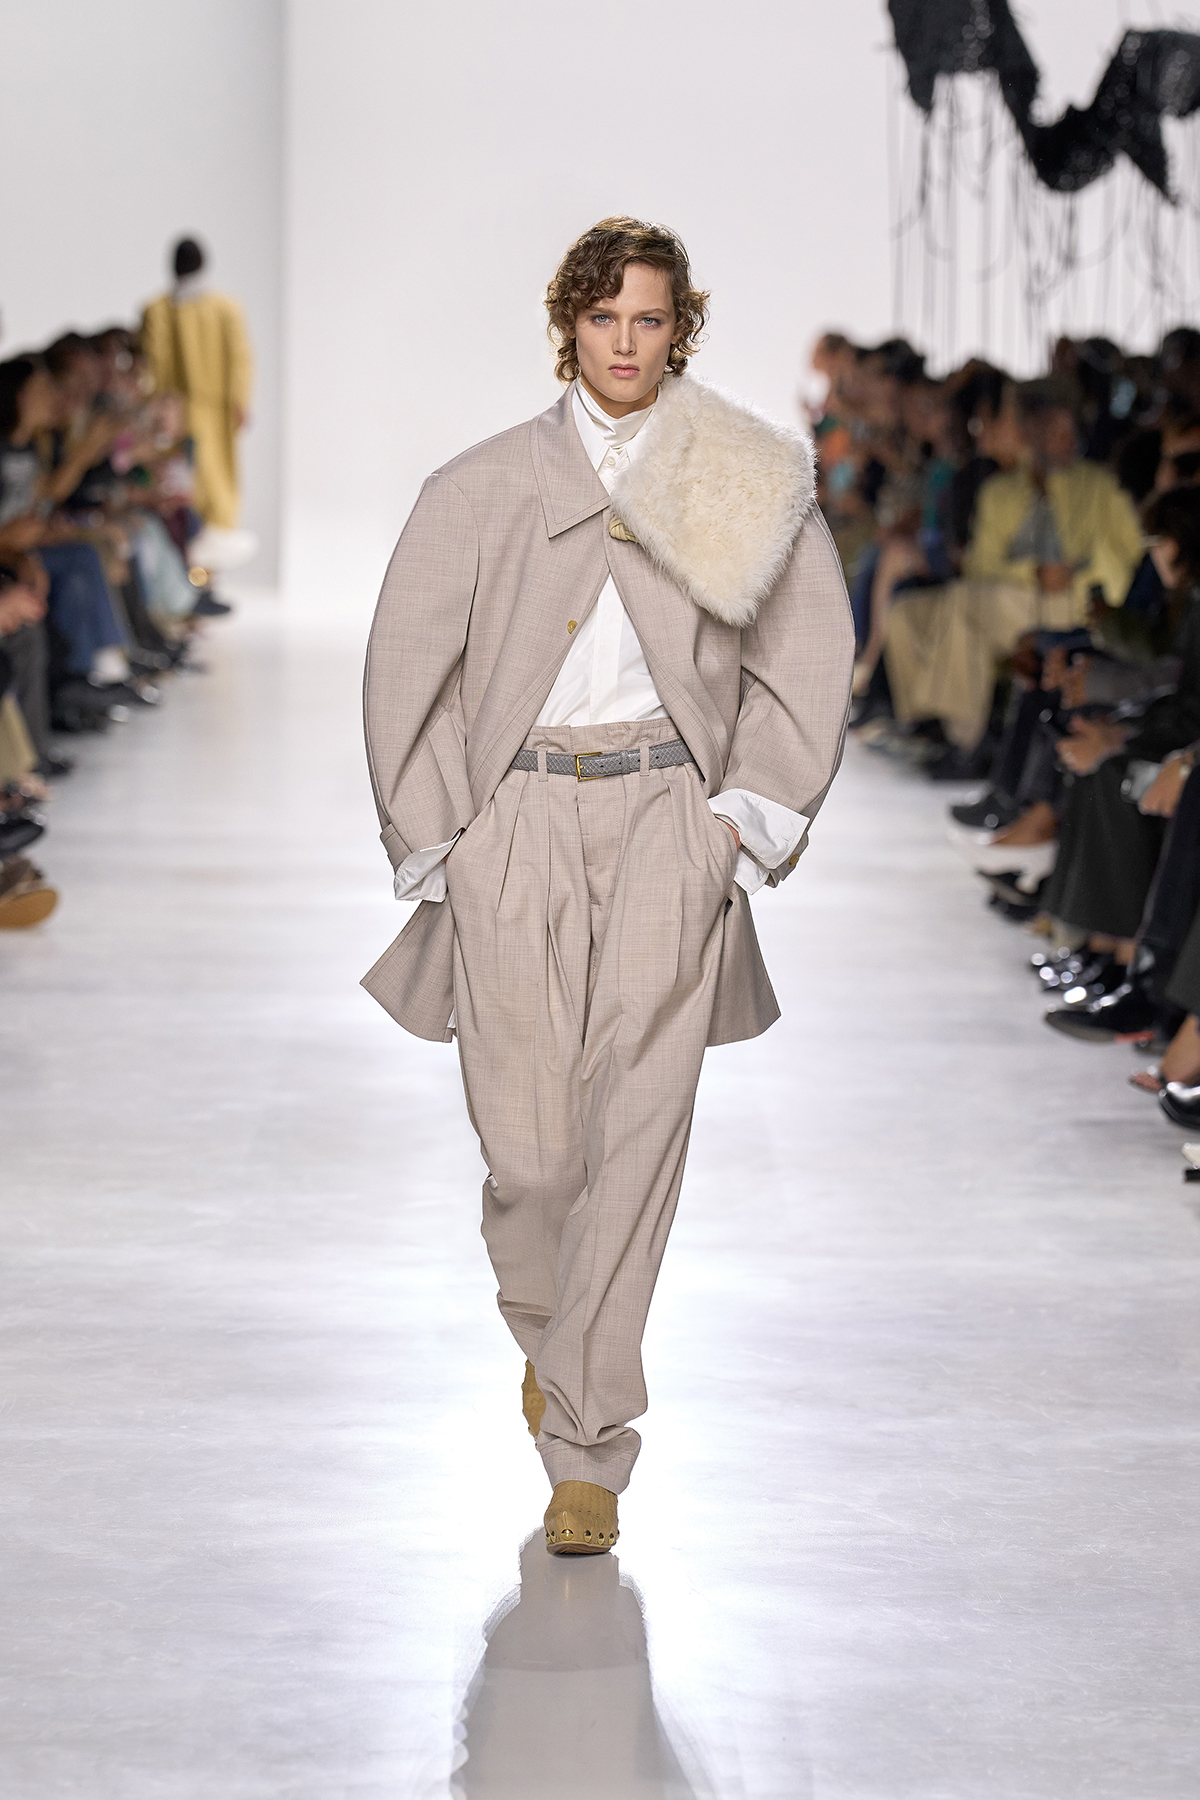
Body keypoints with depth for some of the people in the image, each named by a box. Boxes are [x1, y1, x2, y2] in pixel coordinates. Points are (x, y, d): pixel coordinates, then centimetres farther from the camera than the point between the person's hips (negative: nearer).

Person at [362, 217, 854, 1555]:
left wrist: (751, 820, -2)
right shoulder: (488, 486, 6)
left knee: (635, 1136, -10)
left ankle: (587, 1452, -4)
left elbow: (807, 655, 8)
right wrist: (433, 842, 2)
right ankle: (545, 1331, 32)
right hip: (515, 826, 0)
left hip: (666, 817, 0)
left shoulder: (743, 484, 7)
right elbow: (410, 663, 9)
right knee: (527, 1151, -3)